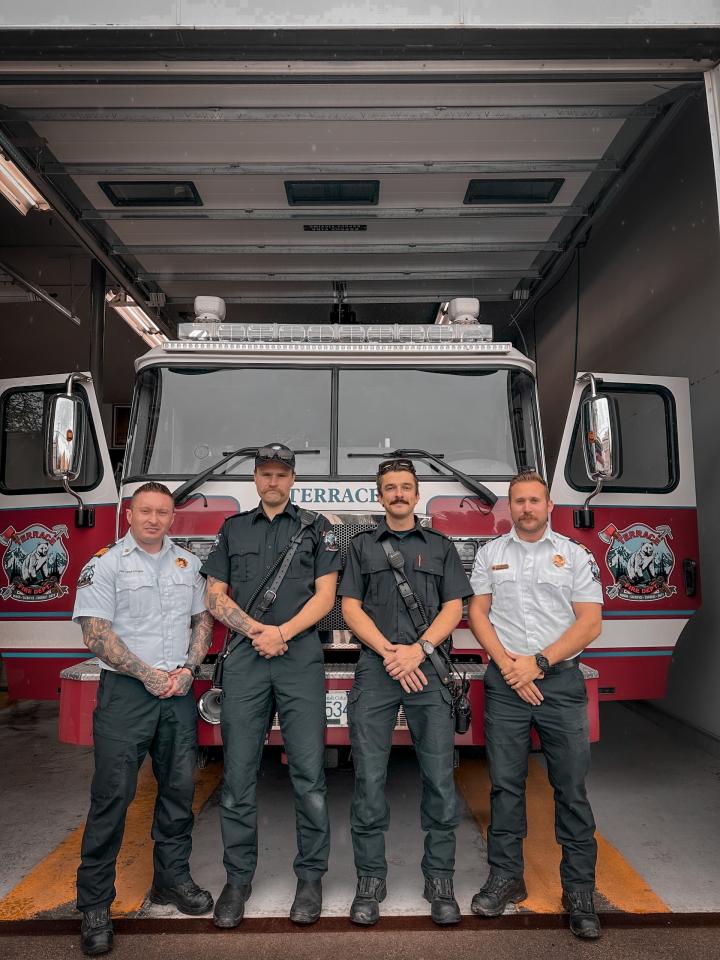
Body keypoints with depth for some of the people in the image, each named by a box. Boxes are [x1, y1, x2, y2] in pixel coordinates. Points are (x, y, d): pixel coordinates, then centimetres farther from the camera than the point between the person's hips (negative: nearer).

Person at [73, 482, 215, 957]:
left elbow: (203, 620, 11)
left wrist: (187, 669, -4)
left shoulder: (188, 563, 10)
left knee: (180, 787, 12)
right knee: (112, 794, 0)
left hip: (179, 692, 4)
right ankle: (95, 904, 15)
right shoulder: (106, 564, -4)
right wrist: (148, 674, -13)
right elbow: (96, 632, -10)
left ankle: (172, 877, 30)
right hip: (125, 691, -4)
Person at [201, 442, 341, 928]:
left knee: (309, 772, 2)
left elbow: (325, 595, 0)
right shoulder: (233, 529, 13)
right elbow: (215, 596, 7)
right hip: (245, 660, 2)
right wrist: (256, 629, -8)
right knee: (239, 773, 6)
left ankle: (311, 877, 17)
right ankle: (238, 878, 22)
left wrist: (281, 633, -12)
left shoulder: (316, 528, 7)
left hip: (301, 658, -1)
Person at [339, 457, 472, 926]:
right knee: (369, 777, 2)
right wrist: (388, 652, -9)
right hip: (374, 670, 0)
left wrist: (419, 649, -11)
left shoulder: (441, 546, 12)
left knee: (440, 776, 2)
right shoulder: (362, 546, 12)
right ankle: (371, 878, 17)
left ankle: (440, 879, 18)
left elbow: (453, 608, 4)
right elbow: (351, 608, 4)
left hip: (429, 670, 0)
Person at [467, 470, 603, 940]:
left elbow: (590, 622, -3)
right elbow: (478, 613, 4)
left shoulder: (576, 555, 4)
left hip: (562, 680, -1)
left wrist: (539, 661, -11)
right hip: (504, 684, 1)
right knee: (506, 785, 9)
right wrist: (509, 665, -8)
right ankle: (506, 878, 23)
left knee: (572, 788, 4)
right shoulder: (490, 553, 8)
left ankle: (580, 890, 18)